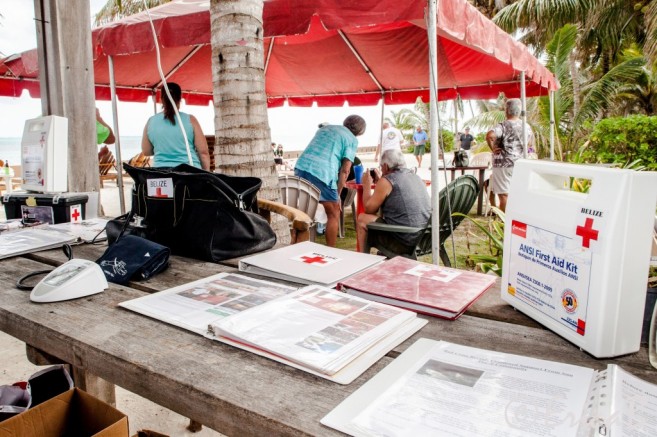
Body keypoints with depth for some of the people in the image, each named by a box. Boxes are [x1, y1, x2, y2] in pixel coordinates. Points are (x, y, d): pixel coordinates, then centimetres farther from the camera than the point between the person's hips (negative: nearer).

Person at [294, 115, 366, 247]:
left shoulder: (325, 127, 29)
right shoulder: (352, 140, 10)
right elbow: (345, 169, 1)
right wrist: (338, 194, 5)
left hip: (301, 167, 6)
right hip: (322, 174, -6)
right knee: (334, 215, 11)